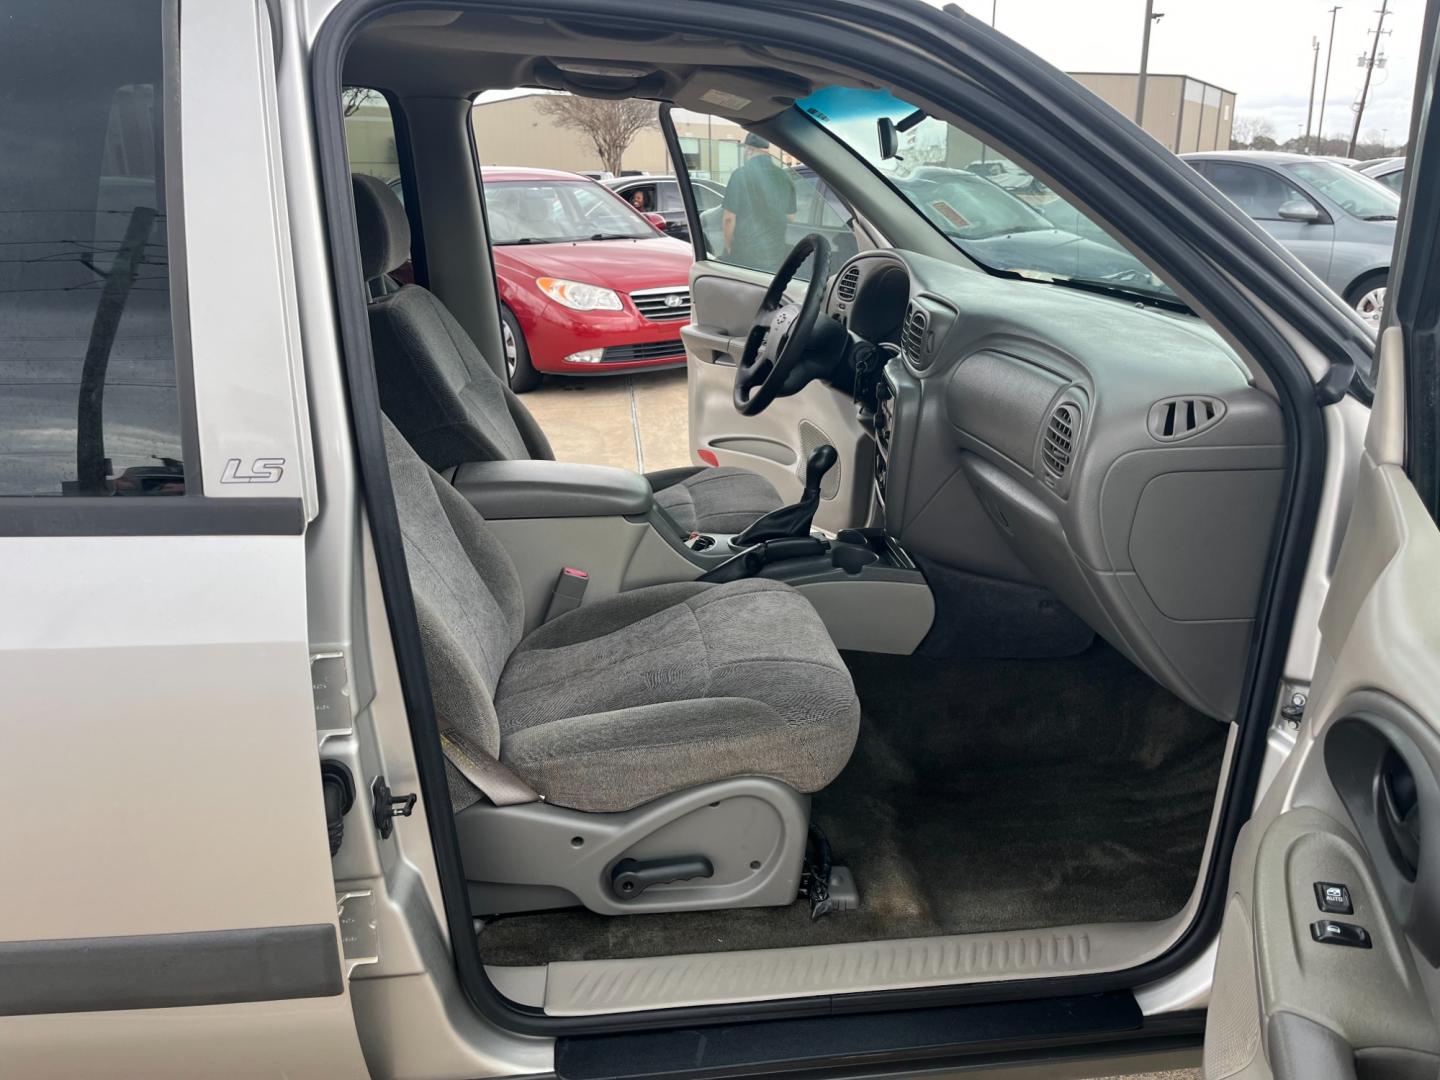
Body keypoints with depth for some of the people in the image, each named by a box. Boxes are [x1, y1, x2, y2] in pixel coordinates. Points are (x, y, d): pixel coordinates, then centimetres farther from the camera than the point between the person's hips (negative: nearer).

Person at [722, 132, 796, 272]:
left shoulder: (740, 175, -11)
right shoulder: (784, 177, 3)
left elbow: (730, 218, -11)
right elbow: (790, 218, 11)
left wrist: (728, 247, 3)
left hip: (745, 257, -4)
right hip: (777, 257, 4)